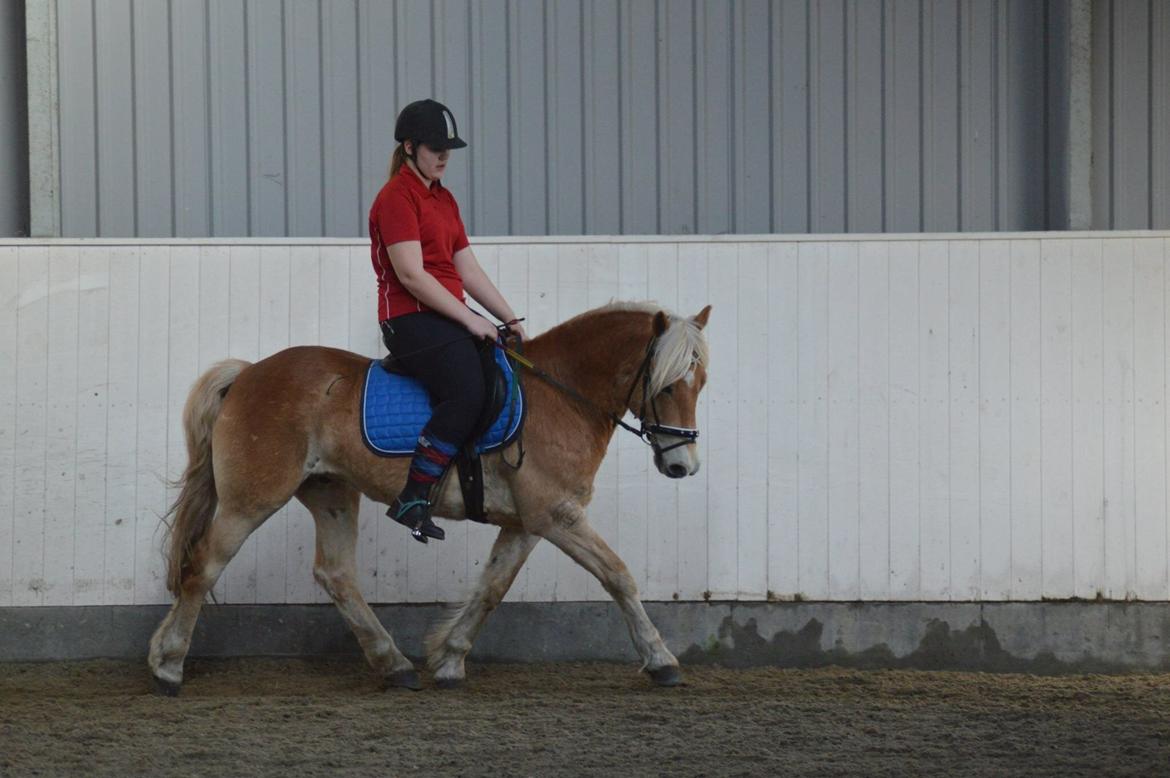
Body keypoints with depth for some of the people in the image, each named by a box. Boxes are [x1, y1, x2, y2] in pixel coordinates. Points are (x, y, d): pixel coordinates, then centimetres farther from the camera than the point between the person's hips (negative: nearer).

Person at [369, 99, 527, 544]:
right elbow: (411, 275, -17)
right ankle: (412, 499, -26)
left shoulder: (444, 199, 21)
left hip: (447, 320, 10)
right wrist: (470, 320, -18)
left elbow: (469, 271, 19)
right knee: (468, 392, -29)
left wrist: (509, 319, 7)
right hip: (411, 320, -10)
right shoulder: (396, 197, -8)